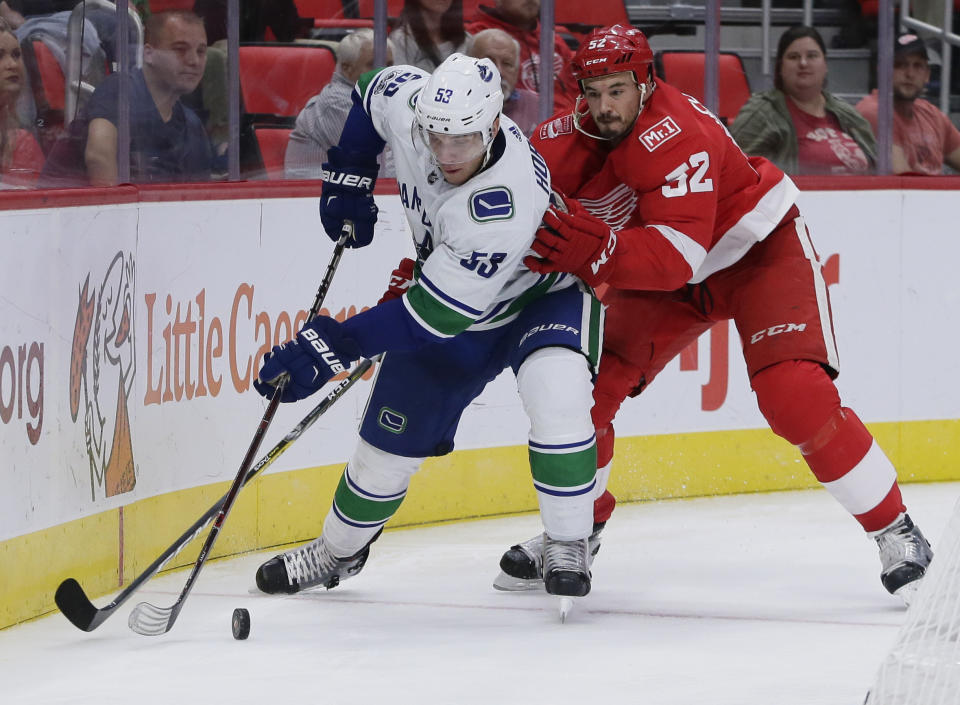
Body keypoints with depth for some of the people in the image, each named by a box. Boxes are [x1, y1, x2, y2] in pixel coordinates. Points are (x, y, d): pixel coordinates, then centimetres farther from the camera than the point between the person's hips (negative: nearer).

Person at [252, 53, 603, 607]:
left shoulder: (505, 203, -43)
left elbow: (435, 314, -39)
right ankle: (339, 550, 31)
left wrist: (334, 346, -40)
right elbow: (374, 91, 2)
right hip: (450, 293, 6)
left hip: (543, 295, -6)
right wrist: (348, 181, -4)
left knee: (555, 394, -34)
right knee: (393, 433, 8)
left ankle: (567, 547, -20)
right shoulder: (407, 101, -26)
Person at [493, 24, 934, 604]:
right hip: (663, 274, 7)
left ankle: (897, 534, -10)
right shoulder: (569, 138, -11)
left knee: (794, 398, -23)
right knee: (587, 384, -5)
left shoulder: (673, 136, -34)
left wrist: (597, 250, -56)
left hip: (760, 250, -7)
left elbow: (678, 256, -43)